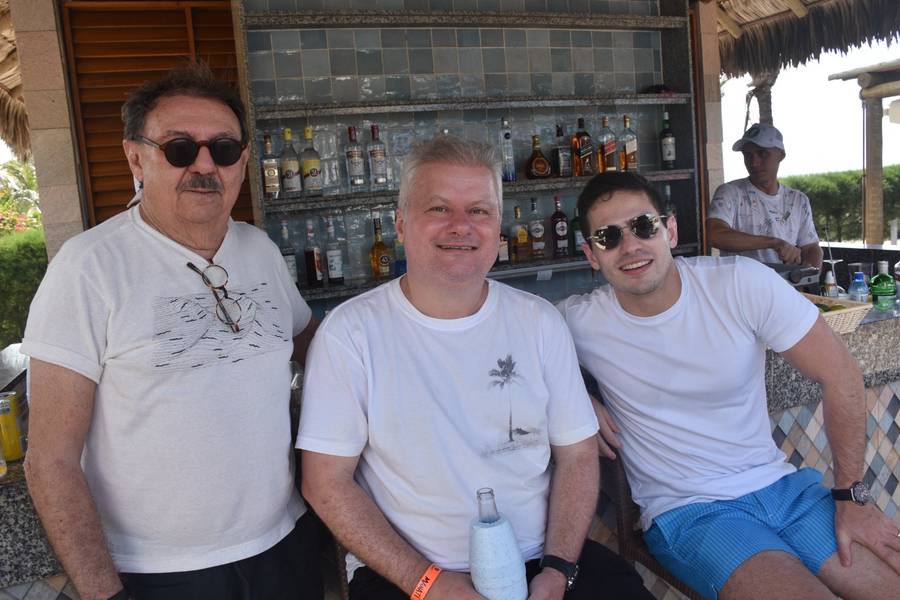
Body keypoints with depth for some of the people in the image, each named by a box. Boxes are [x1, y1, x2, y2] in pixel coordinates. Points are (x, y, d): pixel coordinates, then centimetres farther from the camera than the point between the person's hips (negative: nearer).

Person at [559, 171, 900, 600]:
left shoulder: (743, 283, -10)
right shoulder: (578, 322, -11)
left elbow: (839, 374, -3)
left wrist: (851, 496, -1)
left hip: (780, 485, 3)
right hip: (687, 512, -3)